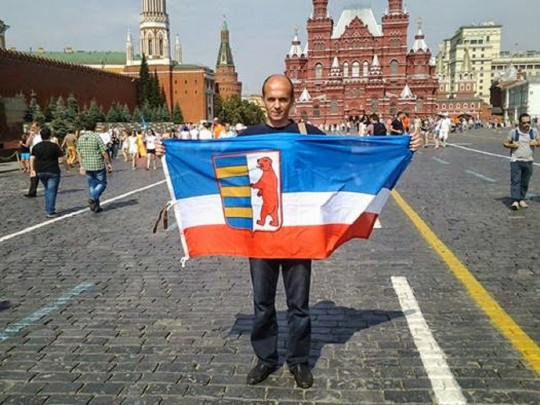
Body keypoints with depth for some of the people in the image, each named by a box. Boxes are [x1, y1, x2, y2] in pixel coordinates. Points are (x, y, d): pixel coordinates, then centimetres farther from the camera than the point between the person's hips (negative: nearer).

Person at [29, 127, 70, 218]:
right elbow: (63, 158, -7)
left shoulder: (36, 146, 7)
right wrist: (67, 168, 4)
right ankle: (50, 212, -7)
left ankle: (48, 209, 22)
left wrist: (32, 170, 7)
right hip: (53, 172, -5)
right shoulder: (54, 146, -6)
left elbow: (32, 158, 3)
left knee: (47, 190, 21)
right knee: (52, 191, -3)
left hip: (40, 172, 5)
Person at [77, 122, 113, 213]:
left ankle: (96, 206, 16)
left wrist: (82, 166, 12)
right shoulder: (96, 137, -12)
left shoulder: (80, 138, 6)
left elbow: (79, 154, 8)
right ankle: (93, 198, -12)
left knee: (92, 185, 14)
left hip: (87, 166, 6)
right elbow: (104, 152, -13)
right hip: (98, 165, -5)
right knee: (102, 183, 9)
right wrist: (108, 163, -3)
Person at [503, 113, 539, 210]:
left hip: (528, 161, 3)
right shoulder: (513, 132, -3)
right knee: (515, 180, -11)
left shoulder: (534, 131, 4)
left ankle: (521, 199, 21)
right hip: (516, 161, -3)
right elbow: (505, 143, 5)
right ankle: (515, 201, -14)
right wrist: (512, 145, -15)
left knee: (525, 182, 8)